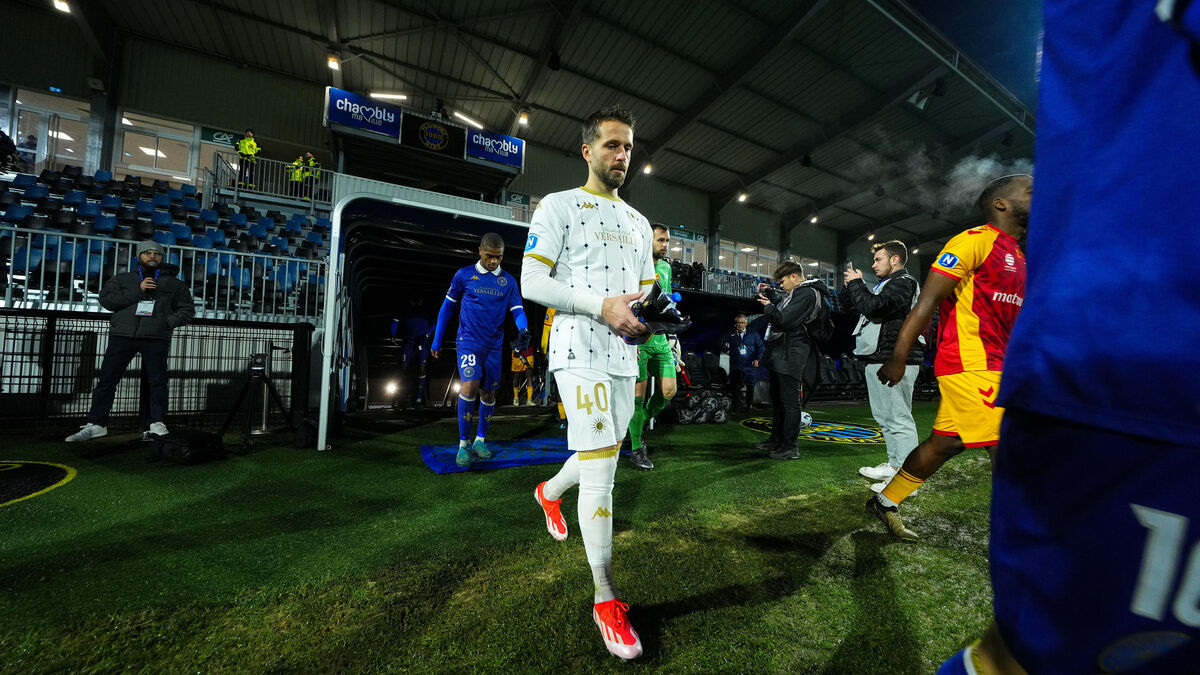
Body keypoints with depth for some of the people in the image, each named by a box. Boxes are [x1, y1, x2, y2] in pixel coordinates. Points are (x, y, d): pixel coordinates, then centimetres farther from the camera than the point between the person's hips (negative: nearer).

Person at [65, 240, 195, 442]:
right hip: (122, 335, 2)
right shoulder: (122, 279, 15)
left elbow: (188, 309, 11)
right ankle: (96, 424, 11)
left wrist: (169, 322, -5)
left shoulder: (173, 283, 14)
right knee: (107, 379, 3)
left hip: (156, 338, -1)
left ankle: (158, 423, 2)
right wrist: (137, 291, -10)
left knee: (157, 381, -2)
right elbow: (106, 300, 1)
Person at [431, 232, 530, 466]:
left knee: (488, 393, 9)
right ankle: (464, 444, -5)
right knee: (470, 386, -20)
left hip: (494, 346, 3)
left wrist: (523, 330, -24)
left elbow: (517, 309, -1)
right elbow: (448, 306, 6)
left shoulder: (508, 281, 5)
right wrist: (436, 341, 7)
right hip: (469, 342, -3)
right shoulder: (464, 275, 0)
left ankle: (480, 440, 26)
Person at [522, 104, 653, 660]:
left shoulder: (638, 223, 19)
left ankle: (549, 492, 48)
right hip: (579, 350, -7)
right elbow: (532, 282, -10)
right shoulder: (558, 207, -1)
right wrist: (603, 305, -20)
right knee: (599, 468, -9)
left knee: (604, 454, 17)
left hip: (624, 355, 7)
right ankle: (606, 598, 8)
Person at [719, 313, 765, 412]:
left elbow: (761, 346, 10)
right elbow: (721, 343, 23)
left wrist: (757, 359, 1)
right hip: (736, 365, 0)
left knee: (750, 385, 3)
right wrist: (727, 350, 11)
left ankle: (750, 405, 15)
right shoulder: (730, 334, 9)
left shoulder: (753, 334, 8)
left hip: (750, 364, 0)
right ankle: (737, 406, 4)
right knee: (736, 385, -2)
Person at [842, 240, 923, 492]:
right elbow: (848, 306, 25)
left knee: (899, 418, -9)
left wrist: (857, 283, -9)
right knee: (886, 417, 15)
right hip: (878, 360, 11)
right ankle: (895, 465, 25)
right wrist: (852, 286, 8)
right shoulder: (883, 285, 23)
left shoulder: (903, 283, -7)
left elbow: (874, 307, -24)